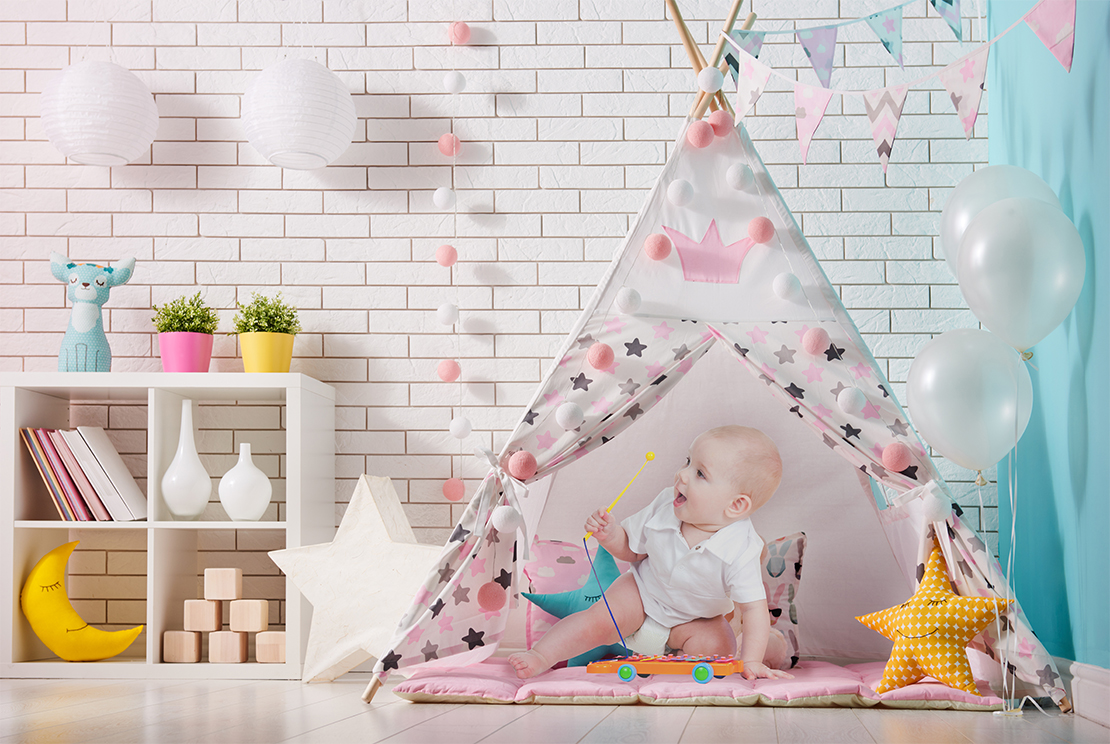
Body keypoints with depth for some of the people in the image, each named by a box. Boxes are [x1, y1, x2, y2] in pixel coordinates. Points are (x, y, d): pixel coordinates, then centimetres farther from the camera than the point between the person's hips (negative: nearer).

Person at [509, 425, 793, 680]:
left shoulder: (740, 551, -35)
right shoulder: (664, 507, -23)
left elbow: (754, 607, -30)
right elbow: (631, 548, -6)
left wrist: (751, 661, -37)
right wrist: (611, 535, -27)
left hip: (694, 618, -1)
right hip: (643, 592, 1)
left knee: (717, 648, -28)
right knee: (600, 618, -21)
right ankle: (541, 655, -16)